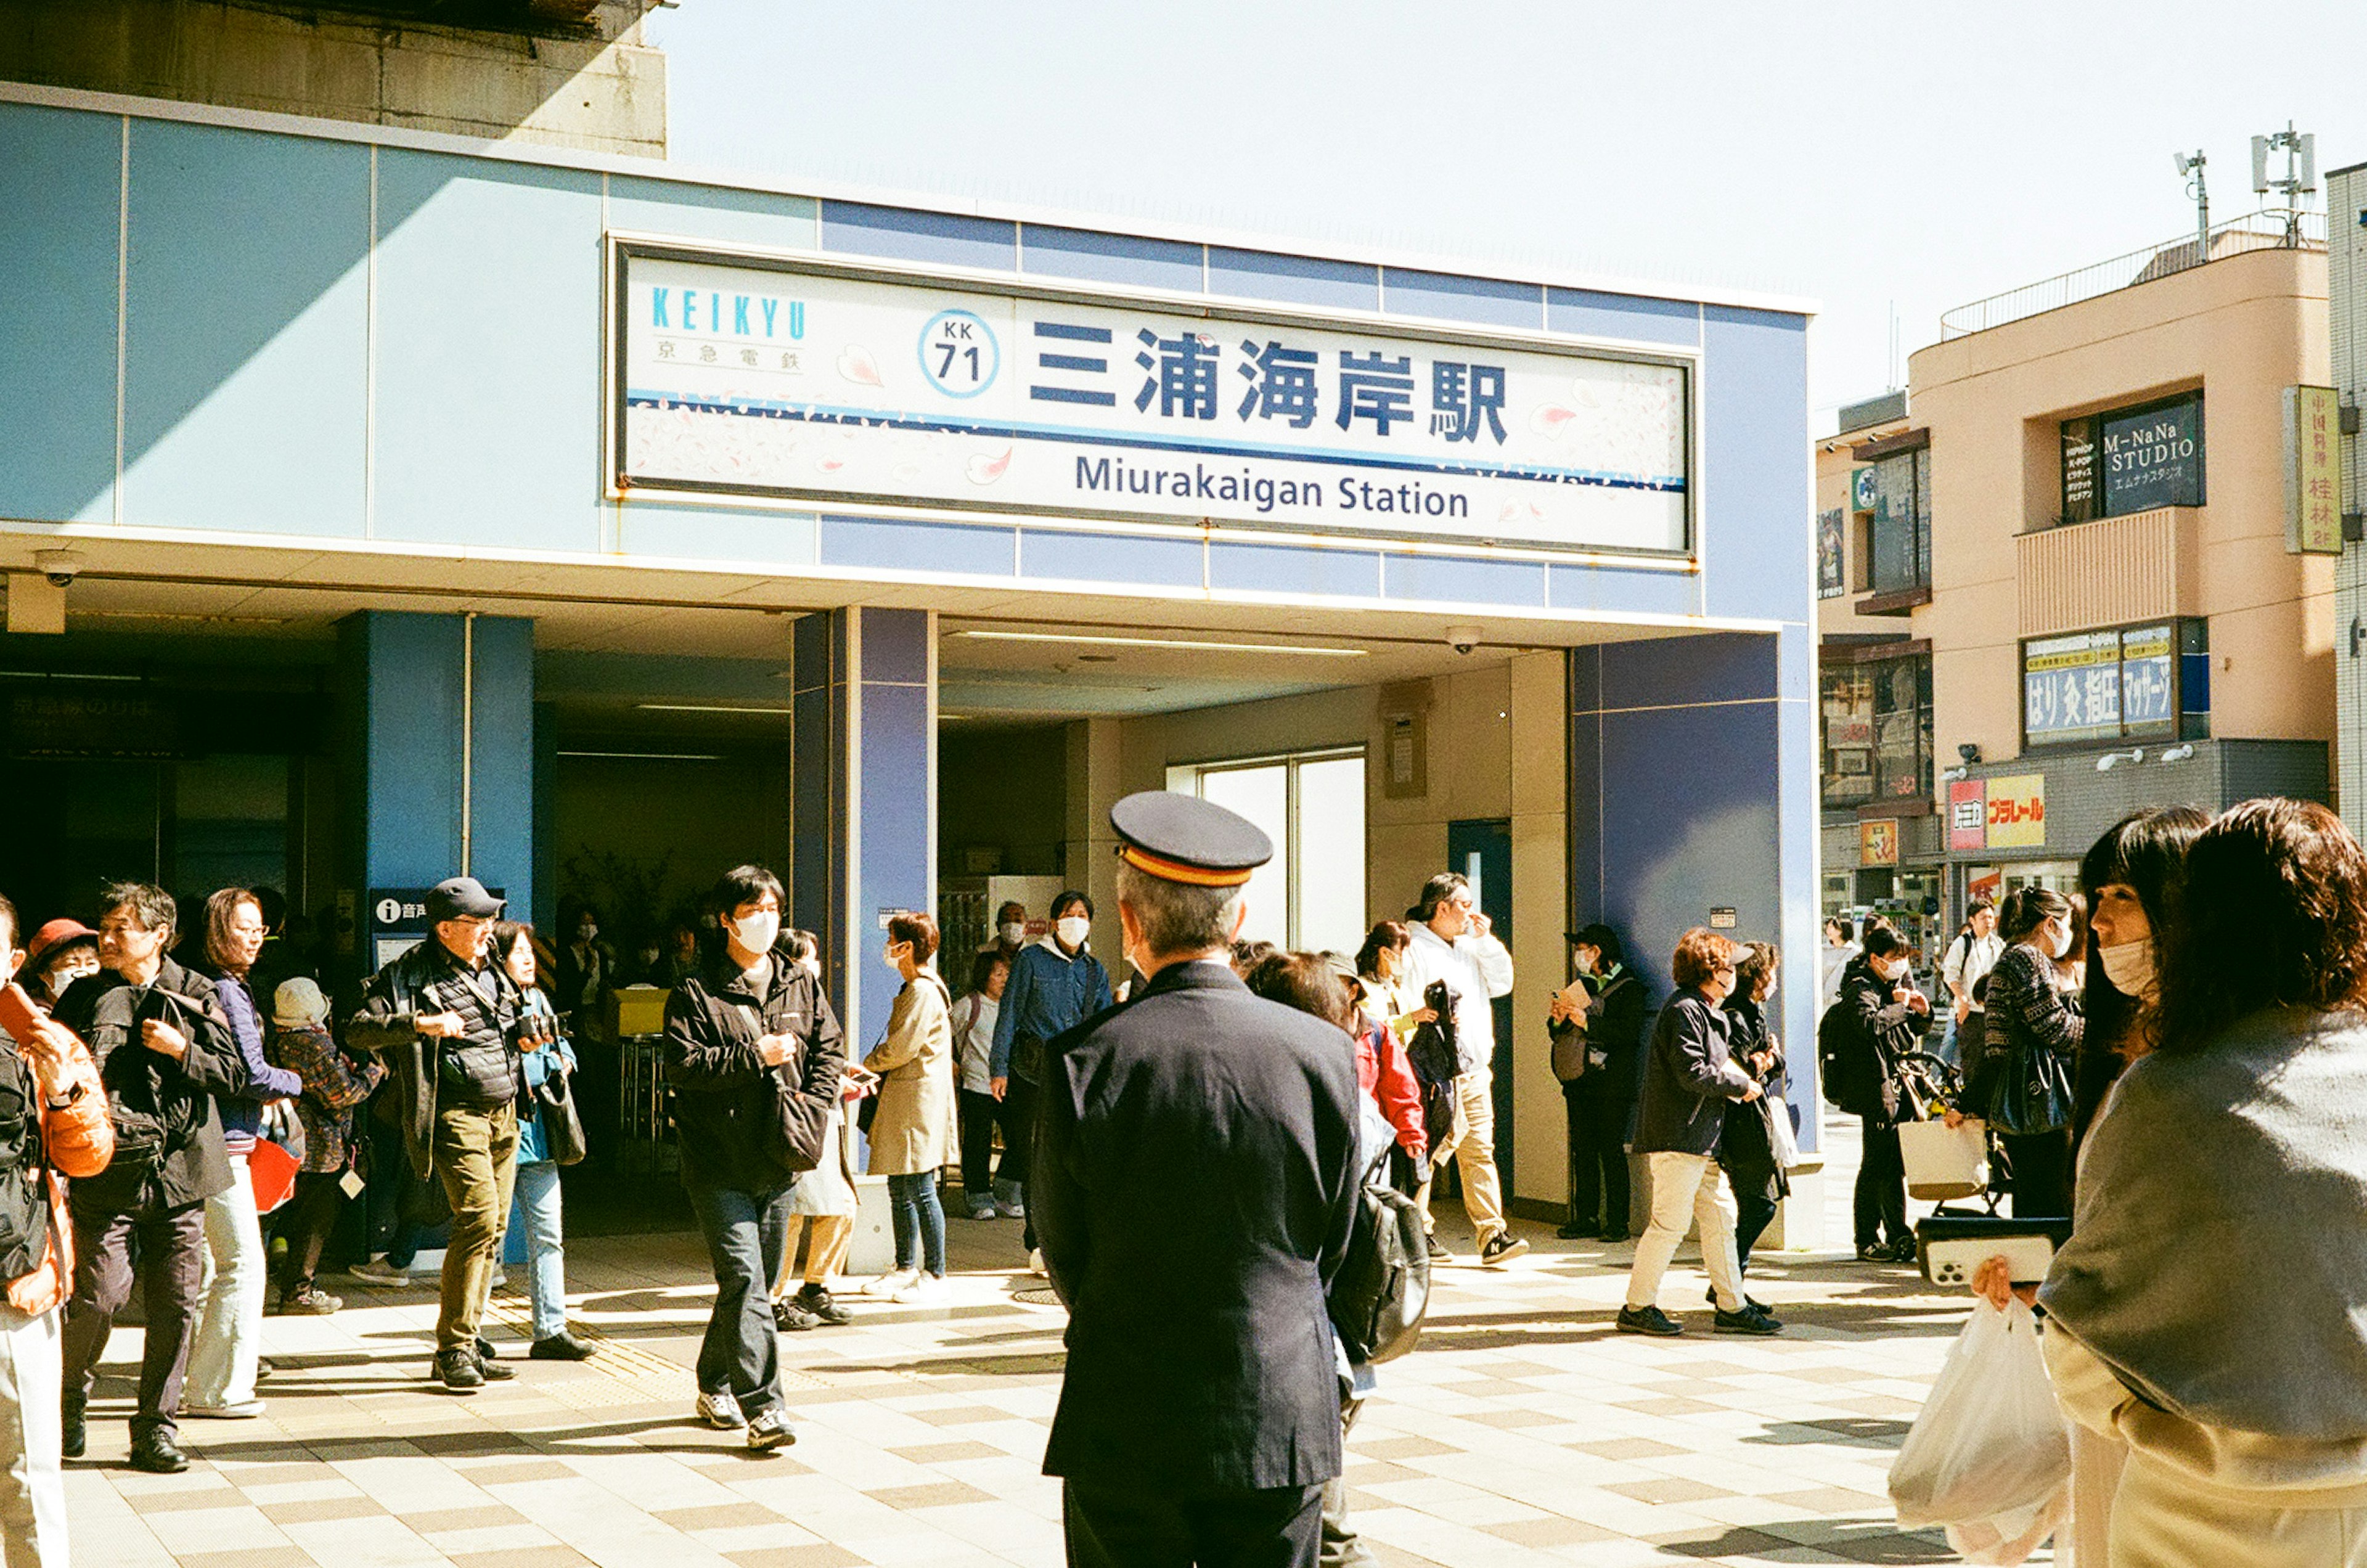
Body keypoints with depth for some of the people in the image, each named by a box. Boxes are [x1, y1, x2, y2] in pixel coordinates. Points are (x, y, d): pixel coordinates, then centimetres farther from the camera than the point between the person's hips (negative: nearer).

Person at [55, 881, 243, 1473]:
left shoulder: (196, 995, 5)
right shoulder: (85, 997, 5)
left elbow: (236, 1074, 5)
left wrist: (181, 1050, -9)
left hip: (179, 1171, 1)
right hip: (107, 1173, -1)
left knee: (175, 1303, 3)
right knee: (99, 1296, -7)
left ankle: (157, 1429, 15)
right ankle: (70, 1401, 21)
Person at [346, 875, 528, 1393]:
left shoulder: (493, 969, 15)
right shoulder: (411, 975, -7)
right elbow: (359, 1029, -14)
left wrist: (526, 1037, 11)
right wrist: (418, 1025, -26)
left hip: (503, 1110, 8)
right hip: (456, 1112, -8)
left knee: (494, 1225, 7)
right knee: (479, 1215, -17)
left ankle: (468, 1341, 16)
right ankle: (453, 1347, -9)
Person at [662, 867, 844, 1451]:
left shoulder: (800, 985, 11)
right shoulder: (696, 992, -5)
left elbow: (831, 1049, 13)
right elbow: (682, 1066, -13)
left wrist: (814, 1106, -3)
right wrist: (755, 1056, -16)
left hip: (778, 1162, 6)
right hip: (719, 1163, -5)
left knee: (759, 1282, 13)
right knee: (744, 1279, -13)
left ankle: (715, 1386, 30)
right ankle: (762, 1406, -14)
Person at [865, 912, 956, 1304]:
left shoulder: (924, 992, -14)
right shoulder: (913, 989, 17)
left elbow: (901, 1048, -18)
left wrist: (867, 1066, -2)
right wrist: (876, 1079, 9)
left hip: (920, 1099, -10)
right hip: (901, 1099, 10)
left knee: (920, 1190, -6)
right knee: (899, 1191, 14)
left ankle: (934, 1275, -1)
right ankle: (906, 1269, 22)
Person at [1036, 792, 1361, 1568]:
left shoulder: (1084, 1058, -12)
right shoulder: (1325, 1053, -6)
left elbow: (1063, 1249, 0)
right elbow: (1333, 1244, 5)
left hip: (1123, 1433, -1)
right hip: (1284, 1418, 2)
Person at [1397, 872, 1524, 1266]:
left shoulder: (1470, 946, 20)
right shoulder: (1414, 949, -6)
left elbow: (1502, 984, 16)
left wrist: (1486, 940, 9)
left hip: (1475, 1070, 7)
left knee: (1480, 1152, 2)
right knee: (1425, 1155, -5)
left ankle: (1492, 1234, 0)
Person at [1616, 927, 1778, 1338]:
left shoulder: (1706, 1011, 21)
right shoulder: (1684, 1010, -13)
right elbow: (1693, 1074, -20)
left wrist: (1732, 1073, 5)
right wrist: (1741, 1084, -9)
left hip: (1702, 1140, 11)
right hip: (1677, 1137, -11)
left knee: (1720, 1218, 10)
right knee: (1671, 1223, -8)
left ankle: (1732, 1307, 14)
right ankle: (1637, 1308, -1)